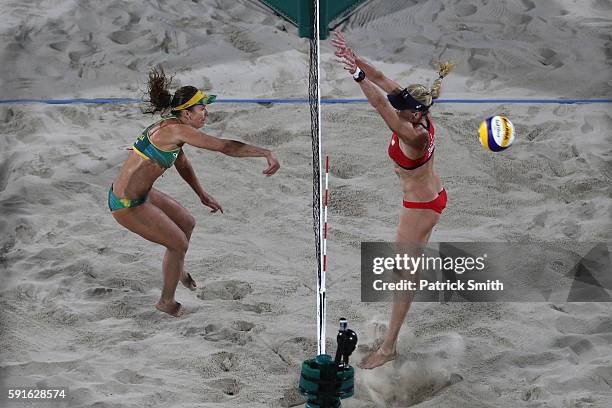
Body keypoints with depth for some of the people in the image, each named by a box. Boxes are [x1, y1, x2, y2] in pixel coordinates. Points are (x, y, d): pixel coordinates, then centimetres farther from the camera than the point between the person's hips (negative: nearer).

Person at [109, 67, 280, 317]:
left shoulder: (170, 127, 6)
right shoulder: (178, 130, -24)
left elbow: (182, 164, 22)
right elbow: (226, 147, -30)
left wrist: (202, 195, 26)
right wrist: (266, 153, -29)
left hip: (140, 193, 9)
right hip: (128, 205, -9)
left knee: (187, 223, 23)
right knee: (178, 243, 3)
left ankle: (178, 270, 49)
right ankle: (167, 302, 23)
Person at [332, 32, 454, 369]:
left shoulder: (415, 136, -35)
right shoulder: (419, 115, -12)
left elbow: (381, 106, -49)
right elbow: (384, 81, -14)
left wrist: (358, 75, -56)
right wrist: (354, 58, -22)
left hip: (420, 206, -9)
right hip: (433, 195, 9)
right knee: (415, 252, 32)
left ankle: (389, 347, 5)